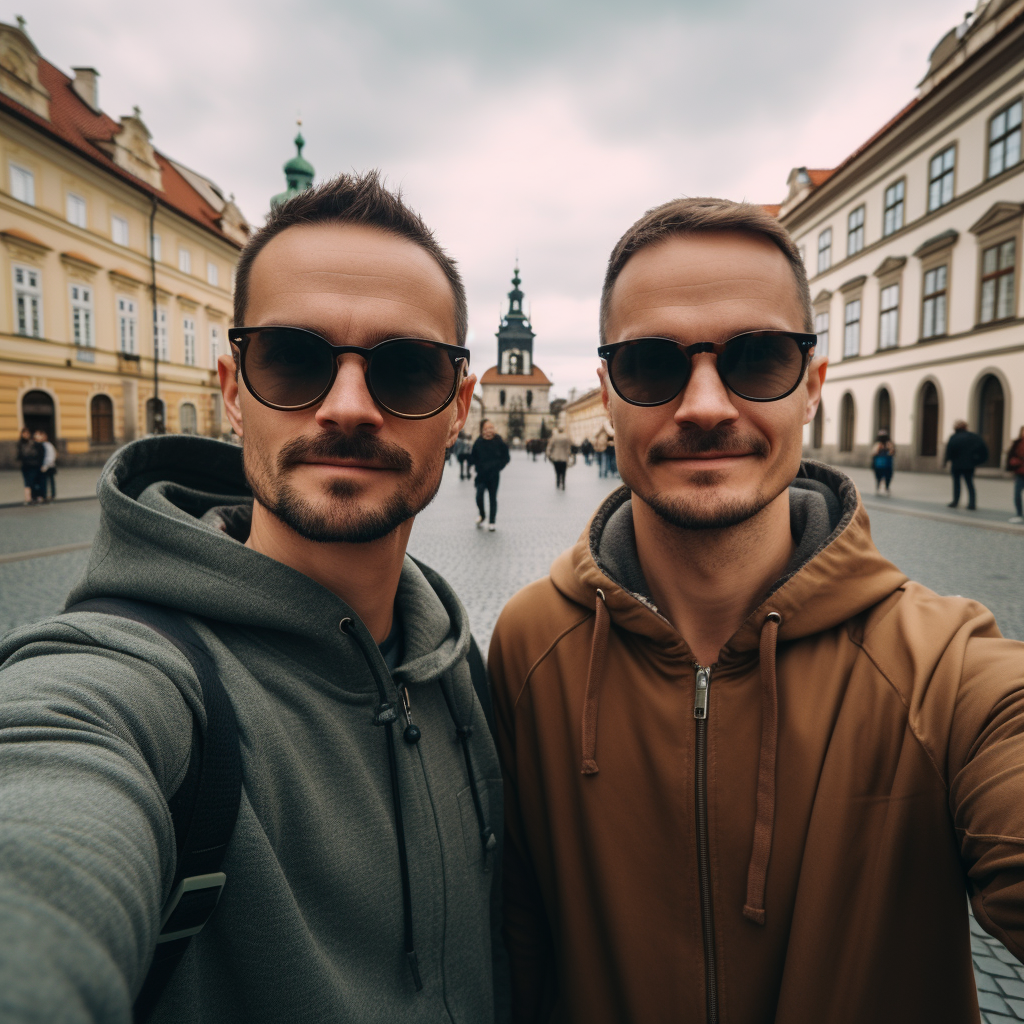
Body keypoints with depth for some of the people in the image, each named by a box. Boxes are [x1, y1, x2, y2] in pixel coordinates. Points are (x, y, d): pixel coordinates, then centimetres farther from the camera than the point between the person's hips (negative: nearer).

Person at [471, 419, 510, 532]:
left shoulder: (498, 442, -5)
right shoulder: (478, 442, -2)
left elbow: (506, 457, 3)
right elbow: (472, 458, 9)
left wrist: (498, 466, -6)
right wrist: (478, 466, -3)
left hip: (494, 476, 0)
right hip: (481, 475, 0)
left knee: (492, 498, 5)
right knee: (479, 495, -14)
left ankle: (491, 522, 15)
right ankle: (481, 516, 13)